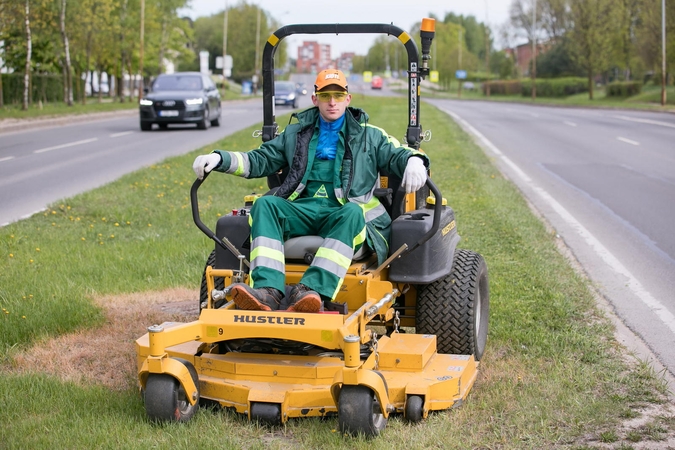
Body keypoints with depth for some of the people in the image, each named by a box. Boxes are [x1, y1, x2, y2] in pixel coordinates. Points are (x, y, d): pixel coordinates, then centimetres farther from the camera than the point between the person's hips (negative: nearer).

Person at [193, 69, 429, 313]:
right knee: (265, 204, -28)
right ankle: (268, 291, -45)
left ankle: (313, 289, -53)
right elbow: (260, 160, 21)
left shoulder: (369, 136, 20)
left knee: (352, 212, -38)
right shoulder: (295, 134, 24)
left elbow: (396, 154, 9)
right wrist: (219, 159, 5)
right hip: (302, 209, 2)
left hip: (343, 211, -2)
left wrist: (414, 161, -16)